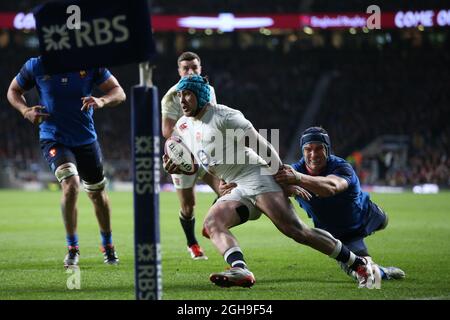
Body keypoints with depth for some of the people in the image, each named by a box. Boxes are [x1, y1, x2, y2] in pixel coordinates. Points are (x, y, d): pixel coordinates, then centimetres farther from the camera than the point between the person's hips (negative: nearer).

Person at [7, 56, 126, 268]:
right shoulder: (36, 66, -10)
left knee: (97, 193, 16)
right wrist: (26, 111, -14)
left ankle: (108, 246, 40)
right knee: (71, 185, -26)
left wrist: (101, 102, -29)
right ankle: (72, 249, -10)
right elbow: (13, 91, 6)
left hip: (86, 139, 3)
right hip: (53, 138, -3)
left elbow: (118, 92, -7)